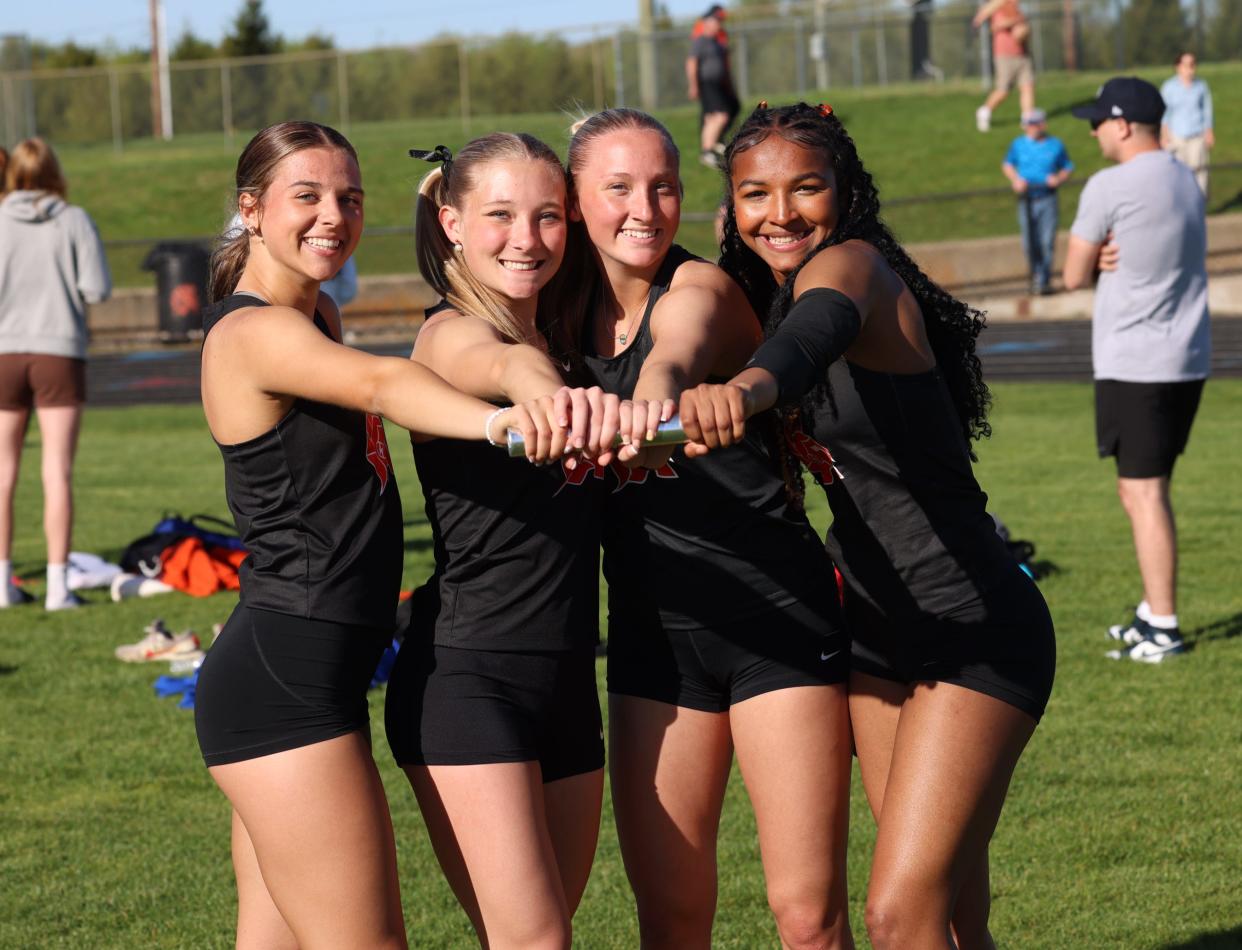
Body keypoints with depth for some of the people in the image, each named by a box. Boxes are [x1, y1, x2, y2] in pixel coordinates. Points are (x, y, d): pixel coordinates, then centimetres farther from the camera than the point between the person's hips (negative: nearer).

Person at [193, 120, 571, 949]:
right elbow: (380, 384, -35)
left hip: (295, 677, 10)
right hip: (284, 680, -10)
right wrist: (497, 420, -54)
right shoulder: (254, 331, -15)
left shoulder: (318, 317, 15)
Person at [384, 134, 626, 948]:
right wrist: (551, 393, -56)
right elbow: (501, 366, -34)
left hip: (566, 684, 7)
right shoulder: (450, 334, -11)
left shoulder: (564, 342, 15)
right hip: (466, 680, -7)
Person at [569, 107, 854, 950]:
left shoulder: (700, 289, -13)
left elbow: (676, 356, -35)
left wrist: (648, 404, -58)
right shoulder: (573, 313, 7)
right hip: (653, 629, 5)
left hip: (779, 617, -5)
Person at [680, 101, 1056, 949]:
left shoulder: (854, 267, -17)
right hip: (878, 636, 9)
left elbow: (821, 331, -41)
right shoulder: (765, 298, 9)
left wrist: (750, 388, -63)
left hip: (977, 632, -8)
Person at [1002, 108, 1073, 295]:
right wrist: (1016, 179, -1)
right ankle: (1036, 274, 22)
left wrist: (1058, 179, -8)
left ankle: (1044, 280, -4)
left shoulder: (1056, 145, 4)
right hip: (1026, 200, 1)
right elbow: (1007, 165, 17)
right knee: (1030, 243, 2)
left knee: (1047, 241, -8)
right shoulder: (1018, 145, 6)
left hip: (1047, 199, -1)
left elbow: (1067, 168, 12)